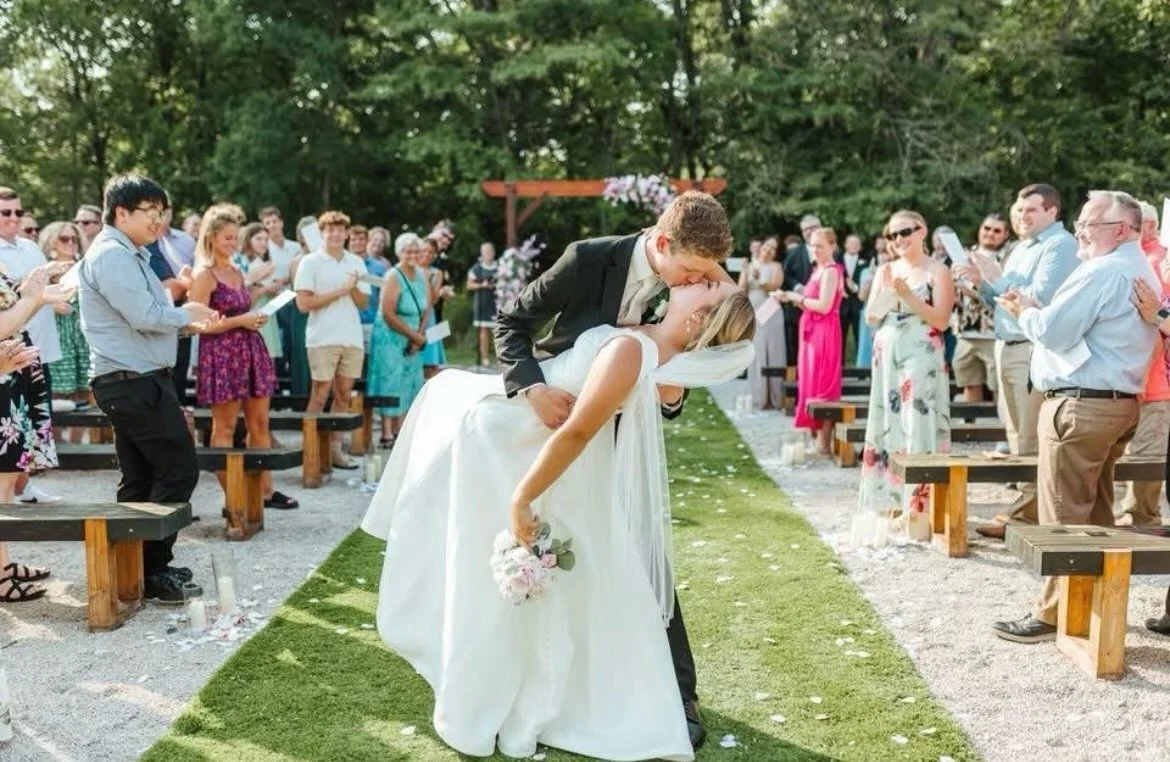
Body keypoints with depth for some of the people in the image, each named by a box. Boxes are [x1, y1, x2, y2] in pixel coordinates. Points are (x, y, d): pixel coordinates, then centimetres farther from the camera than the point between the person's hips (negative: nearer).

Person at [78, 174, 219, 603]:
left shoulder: (128, 255, 19)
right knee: (179, 469, -7)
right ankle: (152, 569, -1)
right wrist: (185, 313, -6)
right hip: (134, 383, -11)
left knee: (140, 479, 13)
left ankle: (136, 566, 20)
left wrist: (189, 322, 10)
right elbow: (145, 315, -22)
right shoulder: (111, 255, -14)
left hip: (135, 382, 11)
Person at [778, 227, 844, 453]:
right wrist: (792, 299, 3)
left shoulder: (831, 272, -13)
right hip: (812, 331, 10)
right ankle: (815, 436, 19)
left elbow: (824, 306, -22)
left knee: (822, 384, -6)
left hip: (825, 332, -10)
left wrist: (797, 298, -11)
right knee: (812, 382, 12)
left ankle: (823, 441, -2)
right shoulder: (818, 271, 16)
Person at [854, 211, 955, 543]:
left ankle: (919, 510, -2)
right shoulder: (885, 271, 13)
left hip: (922, 360, -5)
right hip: (887, 358, 5)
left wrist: (908, 295, -17)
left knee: (919, 429, -6)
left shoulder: (937, 271, -2)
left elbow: (941, 320, -10)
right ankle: (889, 506, 13)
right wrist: (886, 290, -8)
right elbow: (871, 318, 7)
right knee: (888, 428, 6)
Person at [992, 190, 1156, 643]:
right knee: (1095, 512, 15)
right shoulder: (1141, 273, 18)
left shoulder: (1103, 271, -16)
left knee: (1063, 516, -5)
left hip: (1080, 405, -10)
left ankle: (1054, 615, 0)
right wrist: (1037, 311, 9)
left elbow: (1053, 331, -18)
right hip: (1118, 403, 10)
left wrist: (1026, 312, 2)